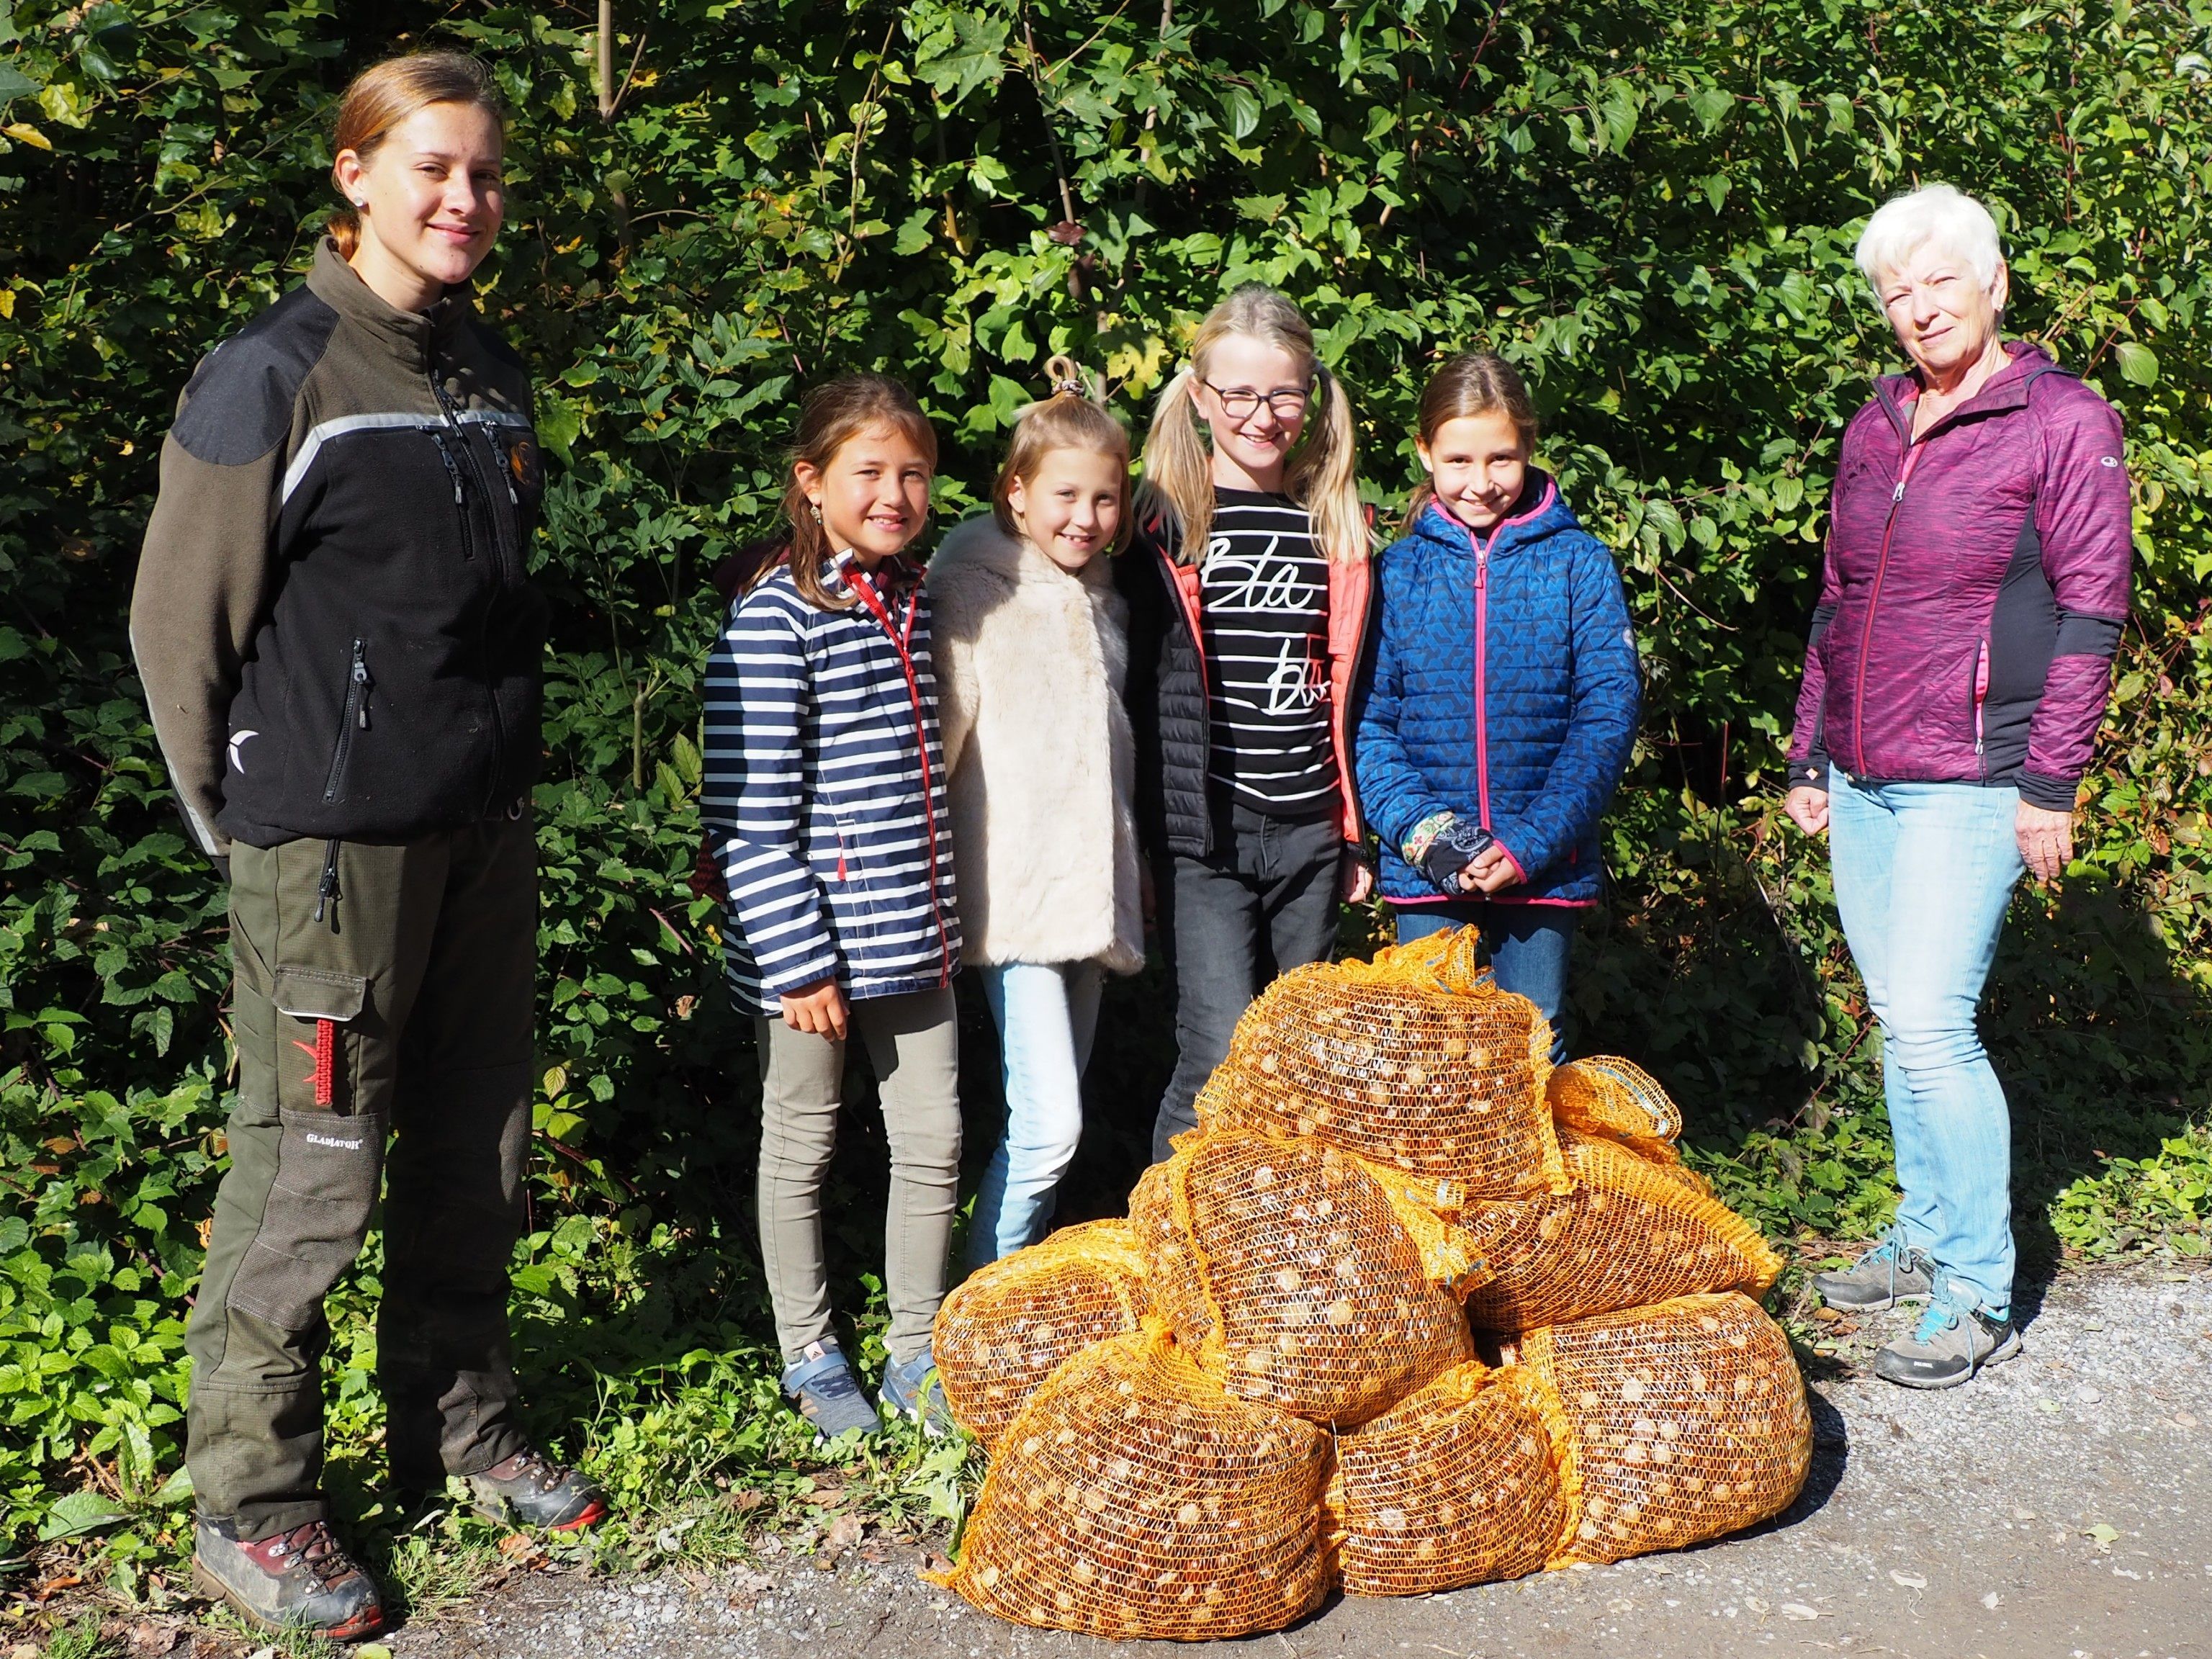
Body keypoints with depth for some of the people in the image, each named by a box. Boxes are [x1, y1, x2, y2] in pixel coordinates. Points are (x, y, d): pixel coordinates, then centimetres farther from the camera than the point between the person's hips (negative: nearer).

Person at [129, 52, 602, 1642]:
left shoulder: (494, 376, 11)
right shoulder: (273, 378, -10)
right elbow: (180, 625, -6)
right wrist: (250, 832, -1)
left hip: (487, 831, 7)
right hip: (333, 843, -7)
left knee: (478, 1151, 14)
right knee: (313, 1171, -1)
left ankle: (459, 1424, 31)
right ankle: (252, 1506, 14)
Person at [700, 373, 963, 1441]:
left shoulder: (913, 601, 9)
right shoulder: (776, 617, -14)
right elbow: (749, 813, -17)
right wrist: (798, 959, -17)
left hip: (913, 934, 7)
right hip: (810, 939, -6)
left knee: (934, 1141, 10)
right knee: (800, 1150, 10)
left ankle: (917, 1355, 27)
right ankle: (810, 1362, 27)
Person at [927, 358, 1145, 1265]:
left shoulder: (1100, 603, 15)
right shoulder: (975, 593, -6)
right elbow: (937, 734, -9)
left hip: (1091, 891, 7)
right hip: (1015, 893, -7)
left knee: (1055, 1119, 11)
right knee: (1048, 1126, -13)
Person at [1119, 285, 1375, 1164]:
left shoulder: (1337, 525, 11)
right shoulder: (1162, 523, -2)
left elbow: (1349, 687, 16)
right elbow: (1129, 688, -2)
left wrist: (1359, 832, 14)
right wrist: (1136, 842, -5)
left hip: (1309, 830, 4)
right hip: (1202, 835, -4)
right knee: (1221, 1062, -11)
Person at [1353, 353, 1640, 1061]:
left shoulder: (1578, 563, -1)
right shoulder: (1398, 570, 2)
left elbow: (1608, 715, -6)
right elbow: (1368, 721, 0)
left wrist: (1533, 842, -15)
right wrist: (1422, 829, -15)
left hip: (1545, 864, 0)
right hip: (1425, 870, 1)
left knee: (1536, 1054, 11)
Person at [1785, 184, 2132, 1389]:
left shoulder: (2064, 424, -4)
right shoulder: (1874, 429, 13)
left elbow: (2090, 615, -7)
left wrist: (2049, 784, -11)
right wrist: (1809, 756, 17)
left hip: (1969, 782, -6)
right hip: (1861, 782, 6)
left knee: (1931, 1025, -12)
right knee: (1896, 1019, 11)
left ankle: (1979, 1296, -1)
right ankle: (1927, 1234, 25)